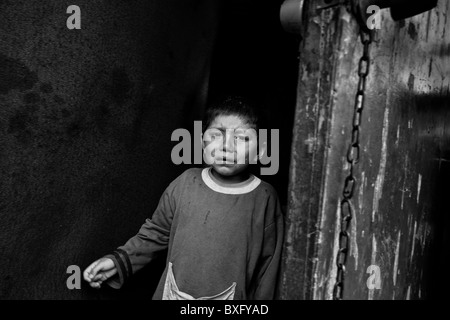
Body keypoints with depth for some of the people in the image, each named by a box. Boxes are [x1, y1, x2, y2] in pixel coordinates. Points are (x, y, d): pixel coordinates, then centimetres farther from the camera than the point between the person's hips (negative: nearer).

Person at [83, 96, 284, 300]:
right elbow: (156, 233, 0)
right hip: (172, 293, 2)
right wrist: (119, 261, -9)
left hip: (230, 299, -2)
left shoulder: (264, 199, -16)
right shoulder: (185, 183, -11)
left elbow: (267, 266, -8)